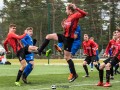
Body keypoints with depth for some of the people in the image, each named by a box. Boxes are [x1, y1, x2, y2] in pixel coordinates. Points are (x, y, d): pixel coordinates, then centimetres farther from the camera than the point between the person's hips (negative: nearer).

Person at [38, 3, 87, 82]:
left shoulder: (76, 15, -11)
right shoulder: (69, 17, 14)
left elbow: (84, 14, -29)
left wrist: (77, 9, -32)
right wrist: (64, 26, -1)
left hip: (69, 38, -9)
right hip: (65, 36, 9)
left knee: (67, 57, -4)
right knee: (49, 36, 7)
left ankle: (74, 74, 5)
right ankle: (40, 51, 16)